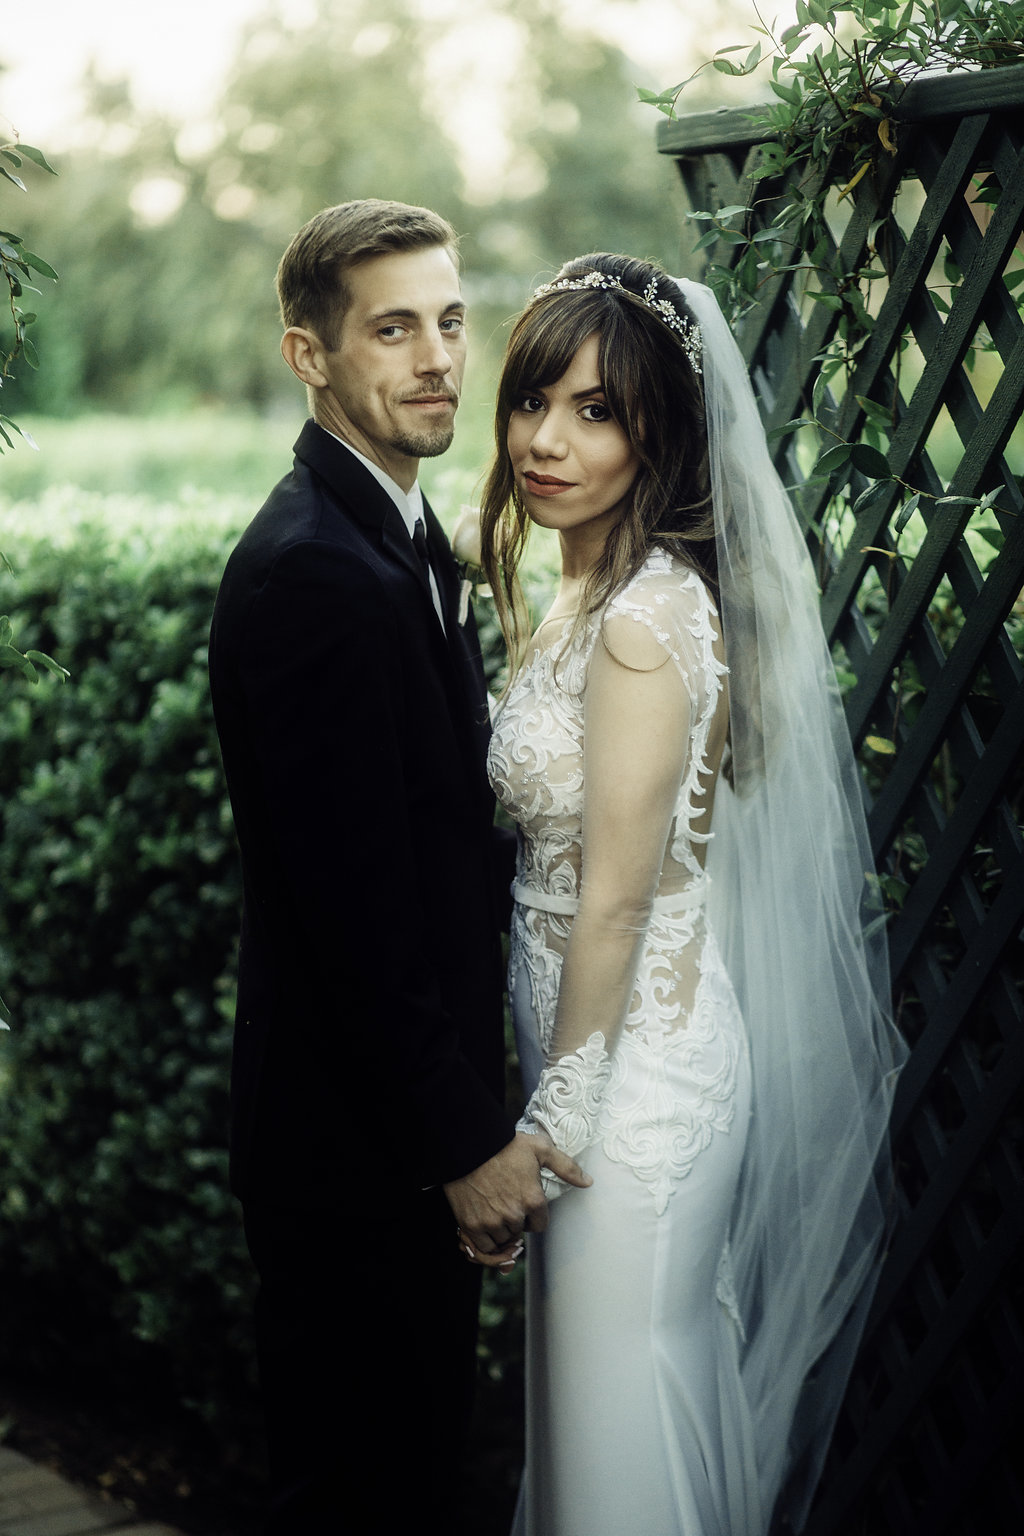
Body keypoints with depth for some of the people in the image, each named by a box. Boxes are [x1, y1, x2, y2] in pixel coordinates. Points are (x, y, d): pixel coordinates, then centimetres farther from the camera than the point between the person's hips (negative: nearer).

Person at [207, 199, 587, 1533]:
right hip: (357, 1139, -10)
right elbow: (351, 910, -25)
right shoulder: (312, 573, -24)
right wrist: (466, 1143, -18)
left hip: (410, 1109, 10)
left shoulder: (401, 534, 9)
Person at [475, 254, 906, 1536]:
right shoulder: (592, 594, 8)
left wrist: (550, 1125, -13)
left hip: (637, 1068, -9)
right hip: (634, 1049, 9)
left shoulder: (647, 614, -22)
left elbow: (615, 900, -20)